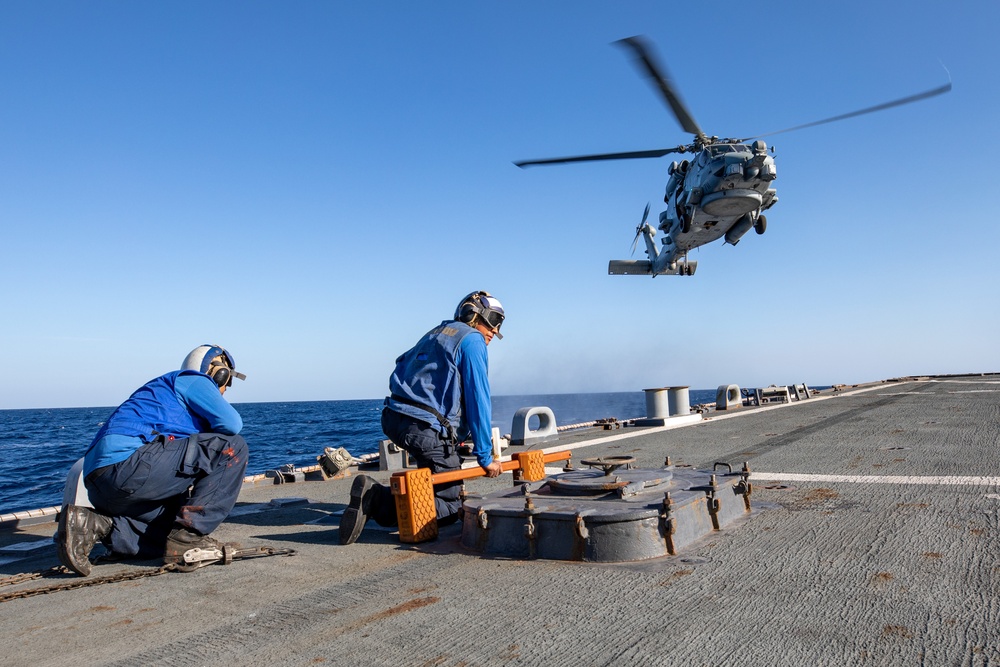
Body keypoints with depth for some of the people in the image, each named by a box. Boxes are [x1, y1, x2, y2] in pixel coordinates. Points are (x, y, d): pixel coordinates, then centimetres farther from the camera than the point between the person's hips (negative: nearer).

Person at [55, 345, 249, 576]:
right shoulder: (194, 380, 7)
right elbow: (232, 424, -9)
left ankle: (95, 524, 3)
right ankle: (188, 536, -9)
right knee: (233, 447, -5)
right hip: (129, 463, -10)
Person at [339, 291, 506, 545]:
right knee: (451, 507, 0)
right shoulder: (472, 341, -2)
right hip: (426, 429, -9)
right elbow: (478, 400, -8)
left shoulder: (435, 333, 24)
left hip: (393, 419, 9)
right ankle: (378, 500, -18)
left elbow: (401, 368, 26)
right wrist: (485, 457, -5)